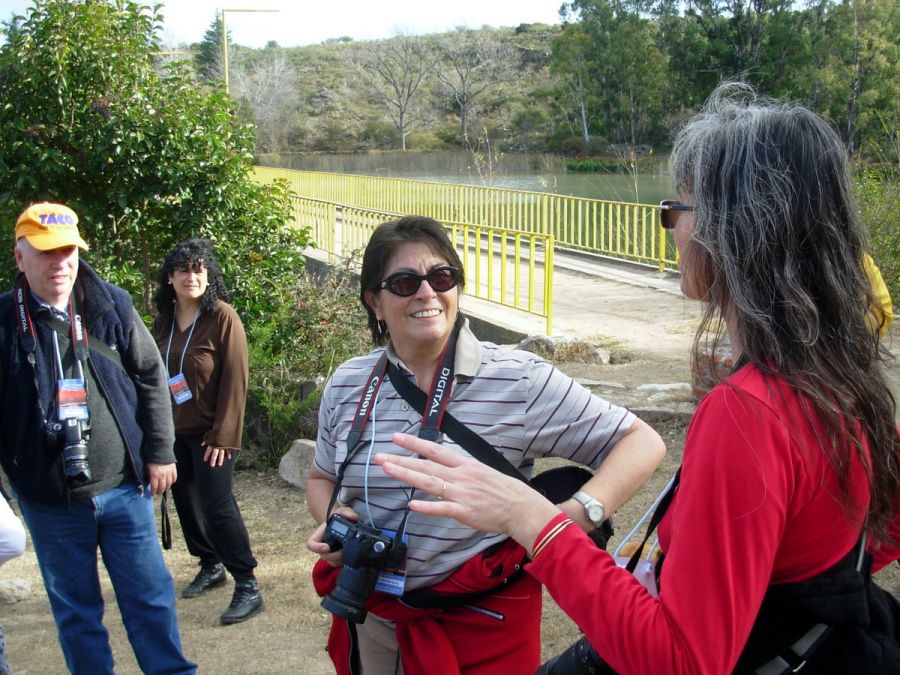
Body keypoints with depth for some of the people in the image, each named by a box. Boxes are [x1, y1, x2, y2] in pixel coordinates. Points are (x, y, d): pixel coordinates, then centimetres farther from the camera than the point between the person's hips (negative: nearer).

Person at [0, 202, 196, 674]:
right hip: (49, 501, -1)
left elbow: (151, 379, 4)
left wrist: (159, 452, 3)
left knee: (151, 598, 11)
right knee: (74, 611, 13)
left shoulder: (111, 306, -2)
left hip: (124, 487, 1)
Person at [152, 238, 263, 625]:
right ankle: (210, 567, 33)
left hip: (210, 432, -6)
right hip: (174, 432, 6)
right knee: (186, 501, 13)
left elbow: (236, 379, -14)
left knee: (217, 505, -9)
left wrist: (223, 435, -17)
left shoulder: (222, 317, -11)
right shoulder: (164, 320, 6)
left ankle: (248, 588, -1)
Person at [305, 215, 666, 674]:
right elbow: (322, 478, 15)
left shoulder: (519, 380, -15)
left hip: (481, 624, -4)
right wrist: (331, 520, -8)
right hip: (369, 615, 4)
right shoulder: (348, 386, -2)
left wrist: (581, 512, -31)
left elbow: (642, 443, -14)